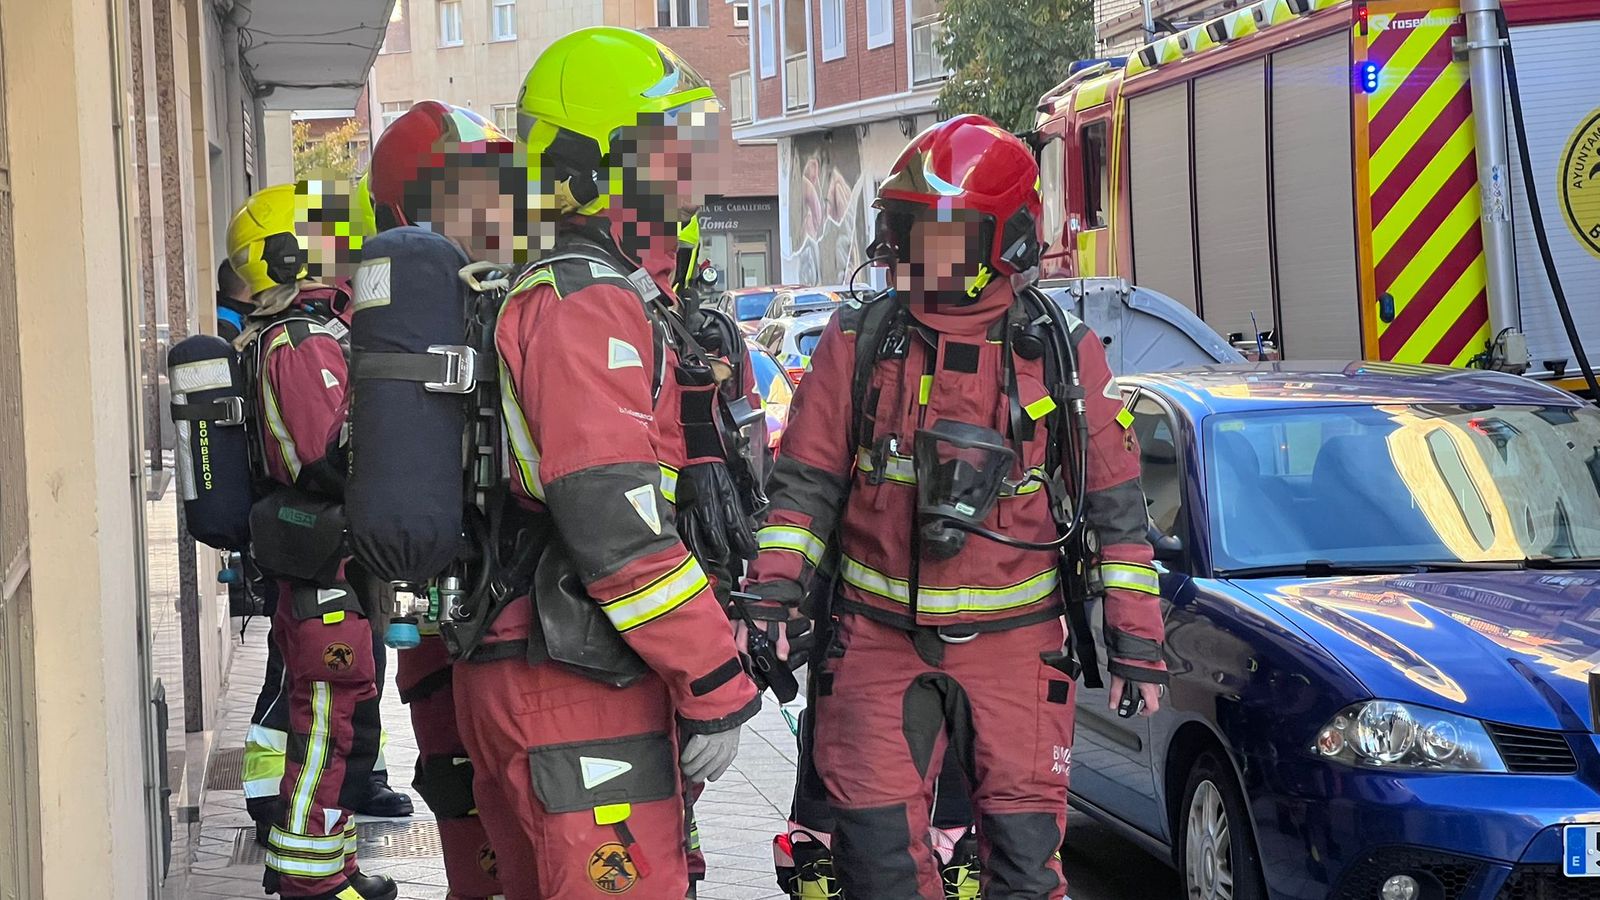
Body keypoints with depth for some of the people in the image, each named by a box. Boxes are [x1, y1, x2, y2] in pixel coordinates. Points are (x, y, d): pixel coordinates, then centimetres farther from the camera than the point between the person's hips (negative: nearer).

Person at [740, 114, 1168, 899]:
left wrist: (1135, 636, 1)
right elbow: (805, 482, 5)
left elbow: (1115, 503, 4)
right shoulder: (858, 343, 2)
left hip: (1014, 645, -1)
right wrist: (772, 591, -7)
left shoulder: (1064, 355, 1)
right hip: (879, 641, 1)